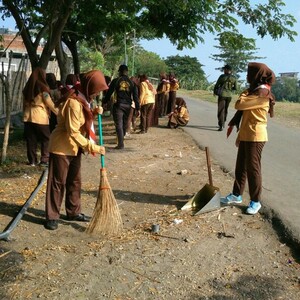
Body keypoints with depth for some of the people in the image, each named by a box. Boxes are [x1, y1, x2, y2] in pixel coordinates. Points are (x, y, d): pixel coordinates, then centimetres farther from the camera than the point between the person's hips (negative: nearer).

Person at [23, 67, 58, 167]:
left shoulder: (27, 88, 10)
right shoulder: (43, 88, -9)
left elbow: (24, 103, 16)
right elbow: (50, 104, -8)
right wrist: (59, 113, 2)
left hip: (28, 117, 6)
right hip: (40, 118, -5)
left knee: (31, 140, 9)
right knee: (46, 139, 6)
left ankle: (32, 160, 13)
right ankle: (44, 160, 2)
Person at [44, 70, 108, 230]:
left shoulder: (82, 98, 6)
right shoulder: (74, 103, -25)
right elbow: (73, 132, -27)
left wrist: (95, 112, -3)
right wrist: (93, 147, -25)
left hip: (74, 147, 9)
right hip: (62, 147, -9)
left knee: (74, 181, 15)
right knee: (57, 182, 0)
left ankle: (73, 212, 28)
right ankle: (52, 216, 11)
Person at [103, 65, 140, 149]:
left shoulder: (115, 81, -2)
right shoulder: (131, 82, 5)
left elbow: (109, 93, -1)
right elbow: (135, 96, 2)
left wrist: (104, 102, 11)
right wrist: (137, 108, 4)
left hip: (118, 105, -3)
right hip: (128, 106, 3)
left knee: (119, 124, -3)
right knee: (125, 123, 18)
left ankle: (121, 144, -10)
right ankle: (121, 139, 32)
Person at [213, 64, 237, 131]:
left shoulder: (222, 76, -9)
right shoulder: (234, 78, 2)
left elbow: (216, 85, -2)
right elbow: (235, 88, 7)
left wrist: (214, 91, 17)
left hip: (222, 95, -4)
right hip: (229, 95, 4)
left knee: (221, 110, -4)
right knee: (225, 109, 20)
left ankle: (221, 126, -14)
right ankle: (223, 123, 32)